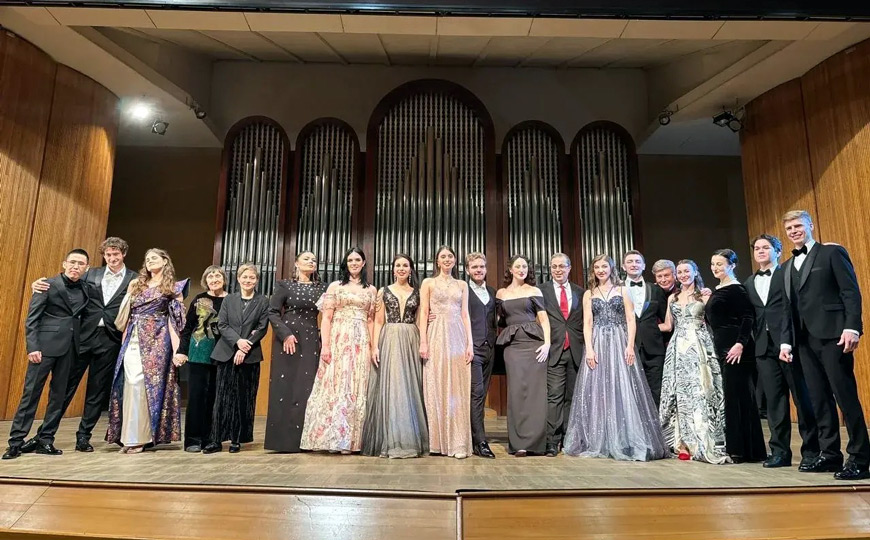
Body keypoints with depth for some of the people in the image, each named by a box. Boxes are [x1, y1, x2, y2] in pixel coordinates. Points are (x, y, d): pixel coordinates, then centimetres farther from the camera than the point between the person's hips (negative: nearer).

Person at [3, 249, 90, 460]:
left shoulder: (84, 290, 11)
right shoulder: (48, 285, -1)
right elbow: (31, 319, -4)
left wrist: (80, 346, 1)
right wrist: (32, 347, -13)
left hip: (69, 348, 4)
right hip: (45, 345, -4)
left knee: (59, 395, 7)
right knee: (31, 392, -1)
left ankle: (45, 440, 15)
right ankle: (16, 441, 8)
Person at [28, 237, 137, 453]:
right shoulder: (91, 275, 9)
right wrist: (39, 284, -8)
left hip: (110, 340, -1)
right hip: (84, 336, 1)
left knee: (98, 390, 7)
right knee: (66, 383, 6)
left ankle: (83, 435, 19)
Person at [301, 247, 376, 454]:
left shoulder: (371, 290, 14)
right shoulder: (335, 286, 7)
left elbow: (371, 320, 11)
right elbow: (327, 318, 0)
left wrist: (373, 347, 1)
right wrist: (325, 345, -11)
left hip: (361, 343, 2)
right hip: (338, 341, -2)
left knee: (357, 389, 2)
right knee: (335, 386, -5)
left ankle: (350, 439, 8)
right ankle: (332, 437, 2)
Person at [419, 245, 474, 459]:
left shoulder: (462, 285, 16)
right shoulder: (428, 283, 9)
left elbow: (465, 315, 11)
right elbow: (423, 313, 2)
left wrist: (470, 343, 2)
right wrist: (423, 341, -8)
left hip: (458, 337, 2)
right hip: (437, 336, -2)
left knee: (458, 388, -1)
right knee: (436, 387, -1)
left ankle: (458, 443, 3)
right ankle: (437, 441, 6)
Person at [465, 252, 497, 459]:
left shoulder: (492, 292, 17)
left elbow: (494, 320, 19)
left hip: (489, 348, 6)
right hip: (472, 348, -6)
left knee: (482, 393, 10)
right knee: (476, 392, -9)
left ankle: (473, 437, 19)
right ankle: (480, 442, -5)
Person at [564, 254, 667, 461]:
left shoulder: (622, 291, 10)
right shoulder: (589, 294, 11)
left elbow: (631, 320, 3)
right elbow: (587, 323, 4)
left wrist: (630, 346, -9)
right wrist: (589, 349, -8)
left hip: (619, 344, -1)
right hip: (598, 345, 1)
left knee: (622, 390, -4)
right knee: (597, 391, 0)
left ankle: (625, 442, 4)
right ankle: (599, 442, 8)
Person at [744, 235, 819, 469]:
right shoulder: (749, 283, 17)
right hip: (765, 348, 5)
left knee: (803, 398, 3)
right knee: (774, 401, 8)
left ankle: (811, 451, 13)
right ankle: (780, 451, 15)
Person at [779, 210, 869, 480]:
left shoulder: (832, 252, 3)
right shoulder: (787, 267, 20)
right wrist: (786, 341, 9)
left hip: (833, 336, -6)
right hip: (805, 341, 6)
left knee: (845, 396, -4)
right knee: (819, 400, 6)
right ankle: (830, 454, 12)